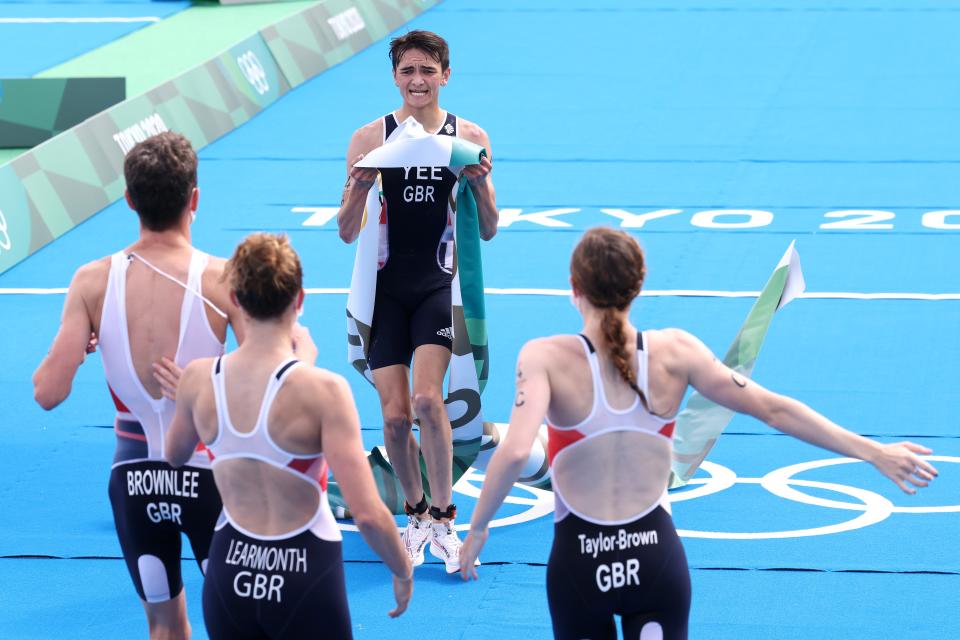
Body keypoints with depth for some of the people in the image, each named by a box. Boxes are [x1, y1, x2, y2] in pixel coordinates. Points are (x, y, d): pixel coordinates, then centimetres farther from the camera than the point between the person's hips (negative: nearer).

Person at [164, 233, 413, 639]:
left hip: (230, 573, 4)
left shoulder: (196, 380, -7)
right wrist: (403, 572, -3)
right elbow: (368, 515, -22)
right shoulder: (322, 390, -20)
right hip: (304, 576, -4)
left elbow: (172, 458, 15)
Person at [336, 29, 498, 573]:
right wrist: (358, 190, -18)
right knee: (395, 415, -1)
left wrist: (481, 185, -15)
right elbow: (347, 233, 1)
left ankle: (444, 518, -5)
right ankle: (416, 514, 22)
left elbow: (487, 231, 4)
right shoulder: (370, 138, 0)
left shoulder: (470, 137, 0)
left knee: (428, 398, -19)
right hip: (387, 288, 1)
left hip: (440, 284, -1)